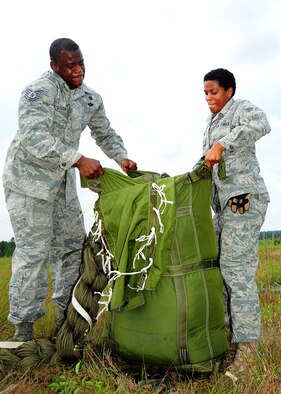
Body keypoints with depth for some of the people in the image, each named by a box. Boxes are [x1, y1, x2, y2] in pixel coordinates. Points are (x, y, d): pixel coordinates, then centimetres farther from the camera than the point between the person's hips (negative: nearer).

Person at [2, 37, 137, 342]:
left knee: (73, 246, 7)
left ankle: (67, 315, 24)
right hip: (28, 177, -7)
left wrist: (122, 158, -2)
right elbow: (34, 137, -29)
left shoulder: (91, 99, 6)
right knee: (34, 251, -9)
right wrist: (78, 160, -36)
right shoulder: (40, 90, -15)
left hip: (62, 180, 7)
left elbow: (105, 134, 16)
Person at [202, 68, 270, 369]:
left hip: (244, 198, -9)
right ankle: (226, 330, 21)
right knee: (219, 265, 9)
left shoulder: (241, 108, -2)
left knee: (237, 268, -11)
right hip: (224, 203, 9)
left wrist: (222, 144, -30)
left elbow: (261, 124, -26)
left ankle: (247, 344, -2)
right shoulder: (211, 123, 23)